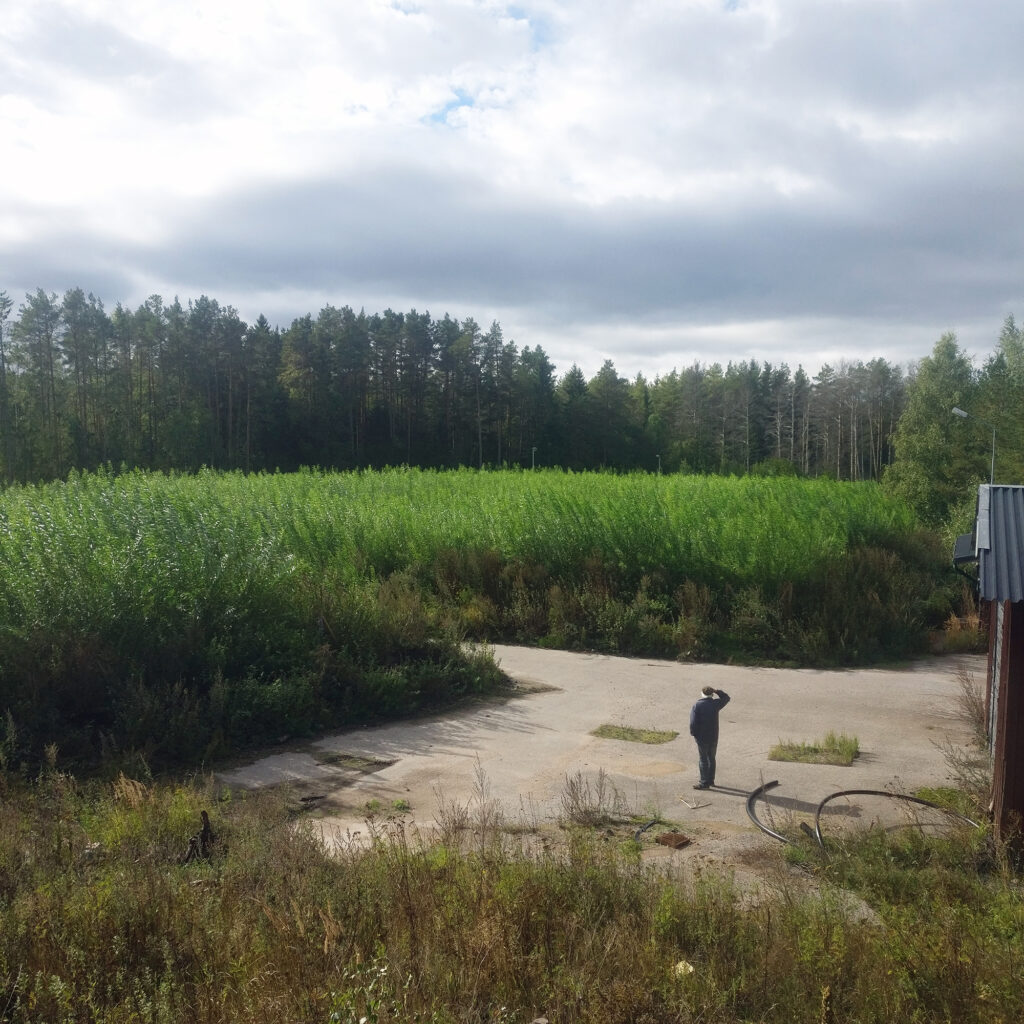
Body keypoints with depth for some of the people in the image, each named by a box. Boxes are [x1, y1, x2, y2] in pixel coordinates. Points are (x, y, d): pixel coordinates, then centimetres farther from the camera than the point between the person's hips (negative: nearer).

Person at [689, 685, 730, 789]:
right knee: (711, 758, 17)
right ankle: (711, 780, 27)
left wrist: (693, 733, -1)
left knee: (703, 759, 3)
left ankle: (704, 783, 5)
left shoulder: (697, 705, -14)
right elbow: (726, 698, 14)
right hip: (714, 737, 4)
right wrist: (716, 691, 9)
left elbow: (693, 722, -16)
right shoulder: (715, 704, -5)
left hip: (702, 738, -4)